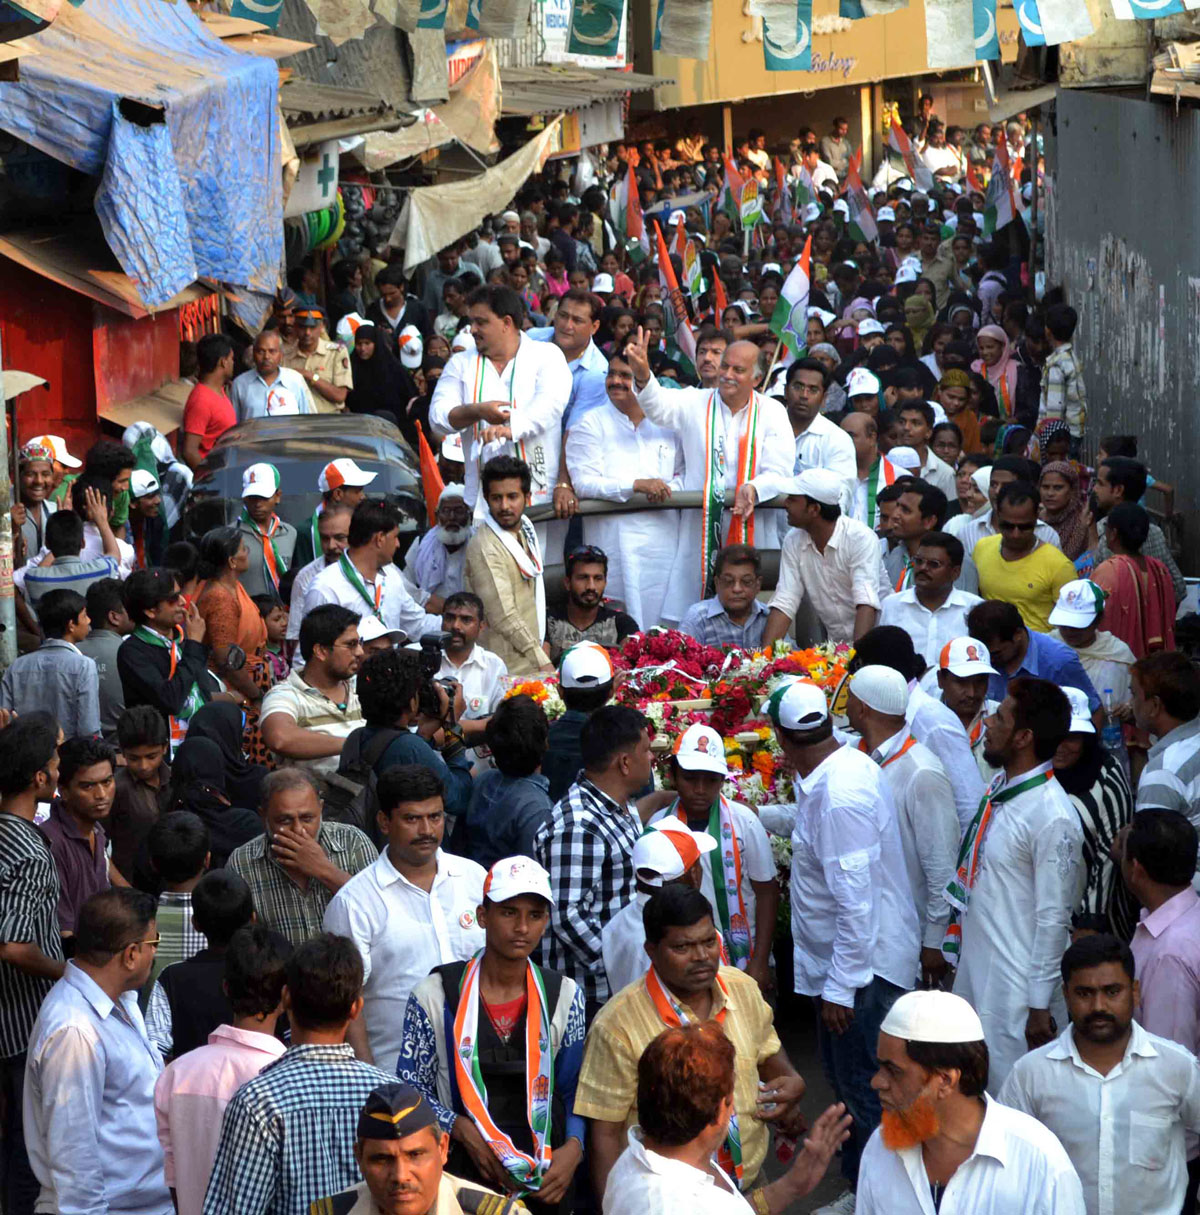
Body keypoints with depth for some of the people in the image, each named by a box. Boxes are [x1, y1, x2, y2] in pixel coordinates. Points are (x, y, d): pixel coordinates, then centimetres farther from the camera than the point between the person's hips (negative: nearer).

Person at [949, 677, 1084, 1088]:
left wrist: (1040, 1004, -17)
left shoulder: (1053, 819, -23)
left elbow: (1054, 920, -20)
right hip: (974, 973, 9)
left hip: (1015, 991, -9)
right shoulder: (1000, 788, 5)